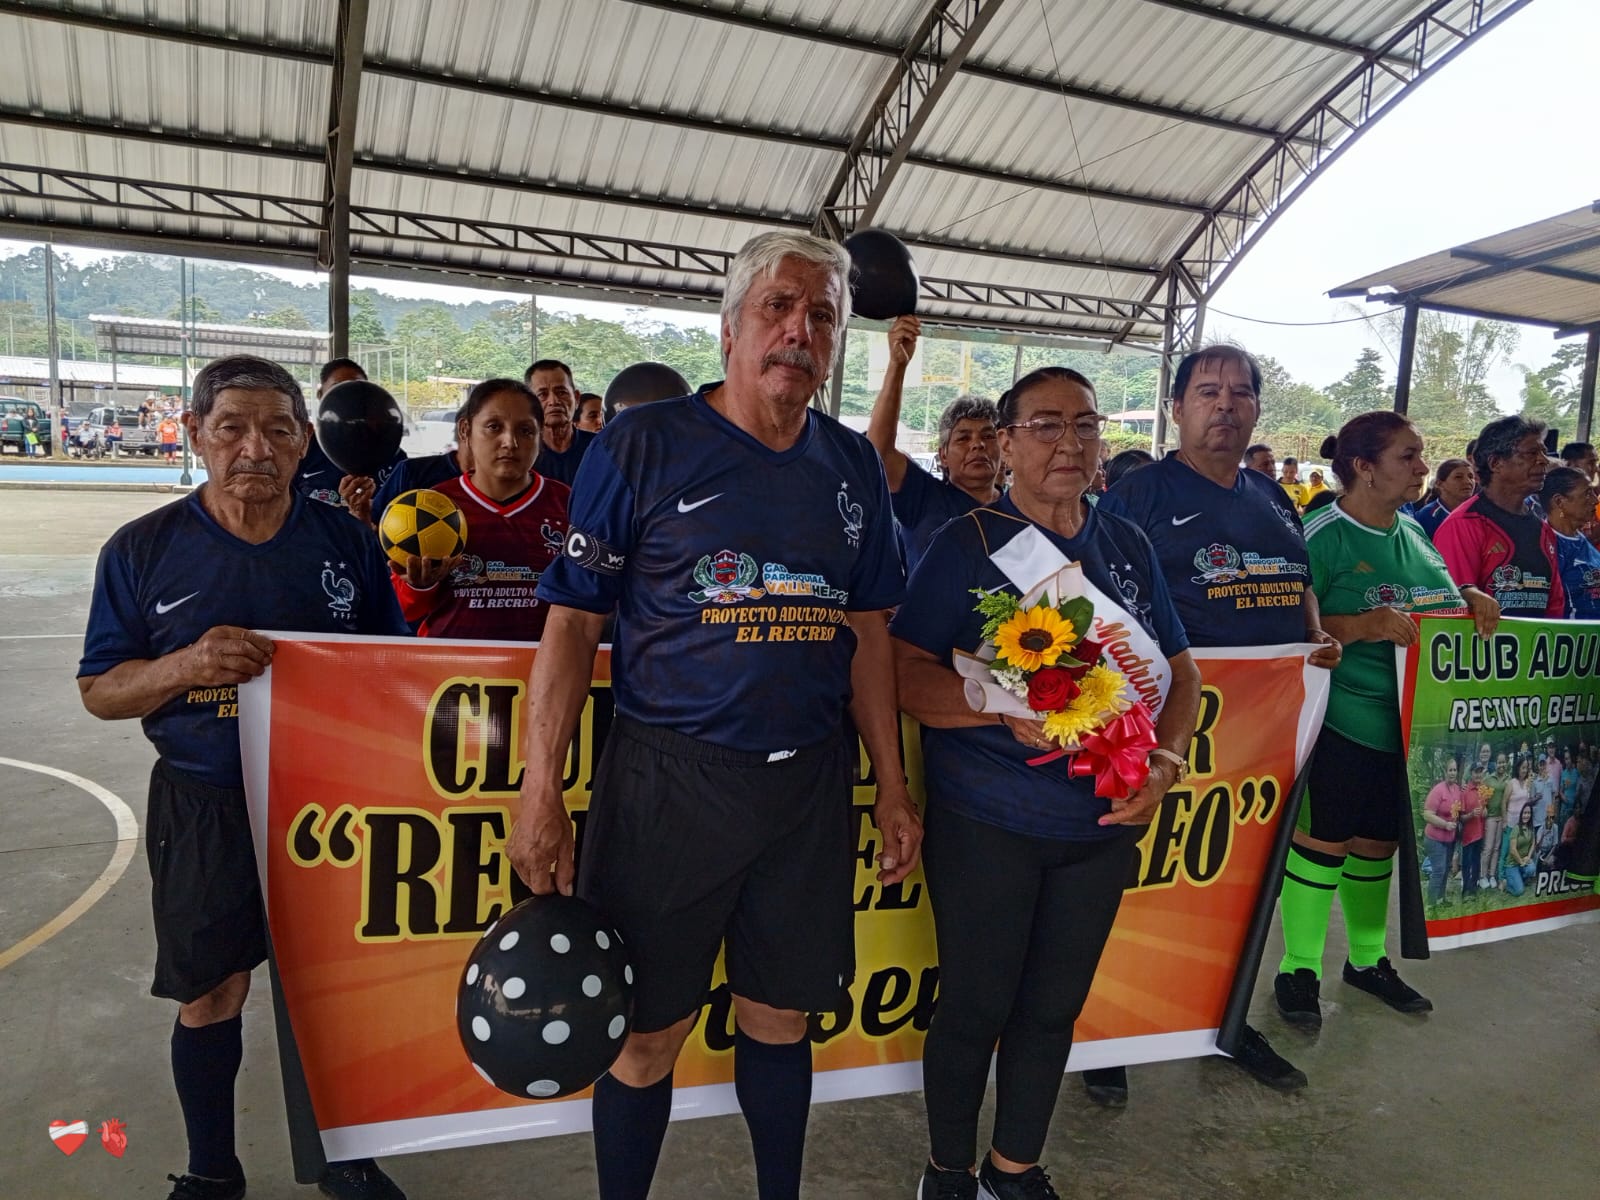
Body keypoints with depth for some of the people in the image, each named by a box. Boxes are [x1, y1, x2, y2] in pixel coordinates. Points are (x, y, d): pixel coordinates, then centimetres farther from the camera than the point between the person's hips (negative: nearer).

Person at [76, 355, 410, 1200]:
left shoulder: (345, 541, -1)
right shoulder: (143, 550, -4)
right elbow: (98, 691, -2)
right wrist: (186, 666, -22)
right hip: (205, 809, -1)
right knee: (209, 997, 11)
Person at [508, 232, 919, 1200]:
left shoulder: (853, 464, 7)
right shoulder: (643, 446, -6)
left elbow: (868, 631, 11)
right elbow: (573, 623, -6)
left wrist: (893, 786, 9)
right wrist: (540, 796, -11)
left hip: (811, 783, 4)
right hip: (667, 780, -3)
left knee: (781, 1019, 18)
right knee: (651, 1032, 10)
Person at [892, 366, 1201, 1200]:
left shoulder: (1129, 547, 7)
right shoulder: (968, 544, -8)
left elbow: (1180, 671, 11)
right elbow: (904, 671, -15)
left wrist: (1167, 758, -7)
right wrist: (1006, 711, -28)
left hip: (1103, 822, 5)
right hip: (986, 824, -4)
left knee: (1054, 1007, 17)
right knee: (976, 1006, 8)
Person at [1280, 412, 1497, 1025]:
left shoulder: (1412, 531, 10)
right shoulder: (1322, 536, -14)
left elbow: (1440, 596, 21)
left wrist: (1470, 598, 0)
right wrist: (1363, 625, -29)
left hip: (1409, 720, 8)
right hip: (1343, 721, -7)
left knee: (1378, 842, 19)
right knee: (1322, 840, 2)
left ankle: (1367, 958, 37)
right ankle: (1298, 969, 18)